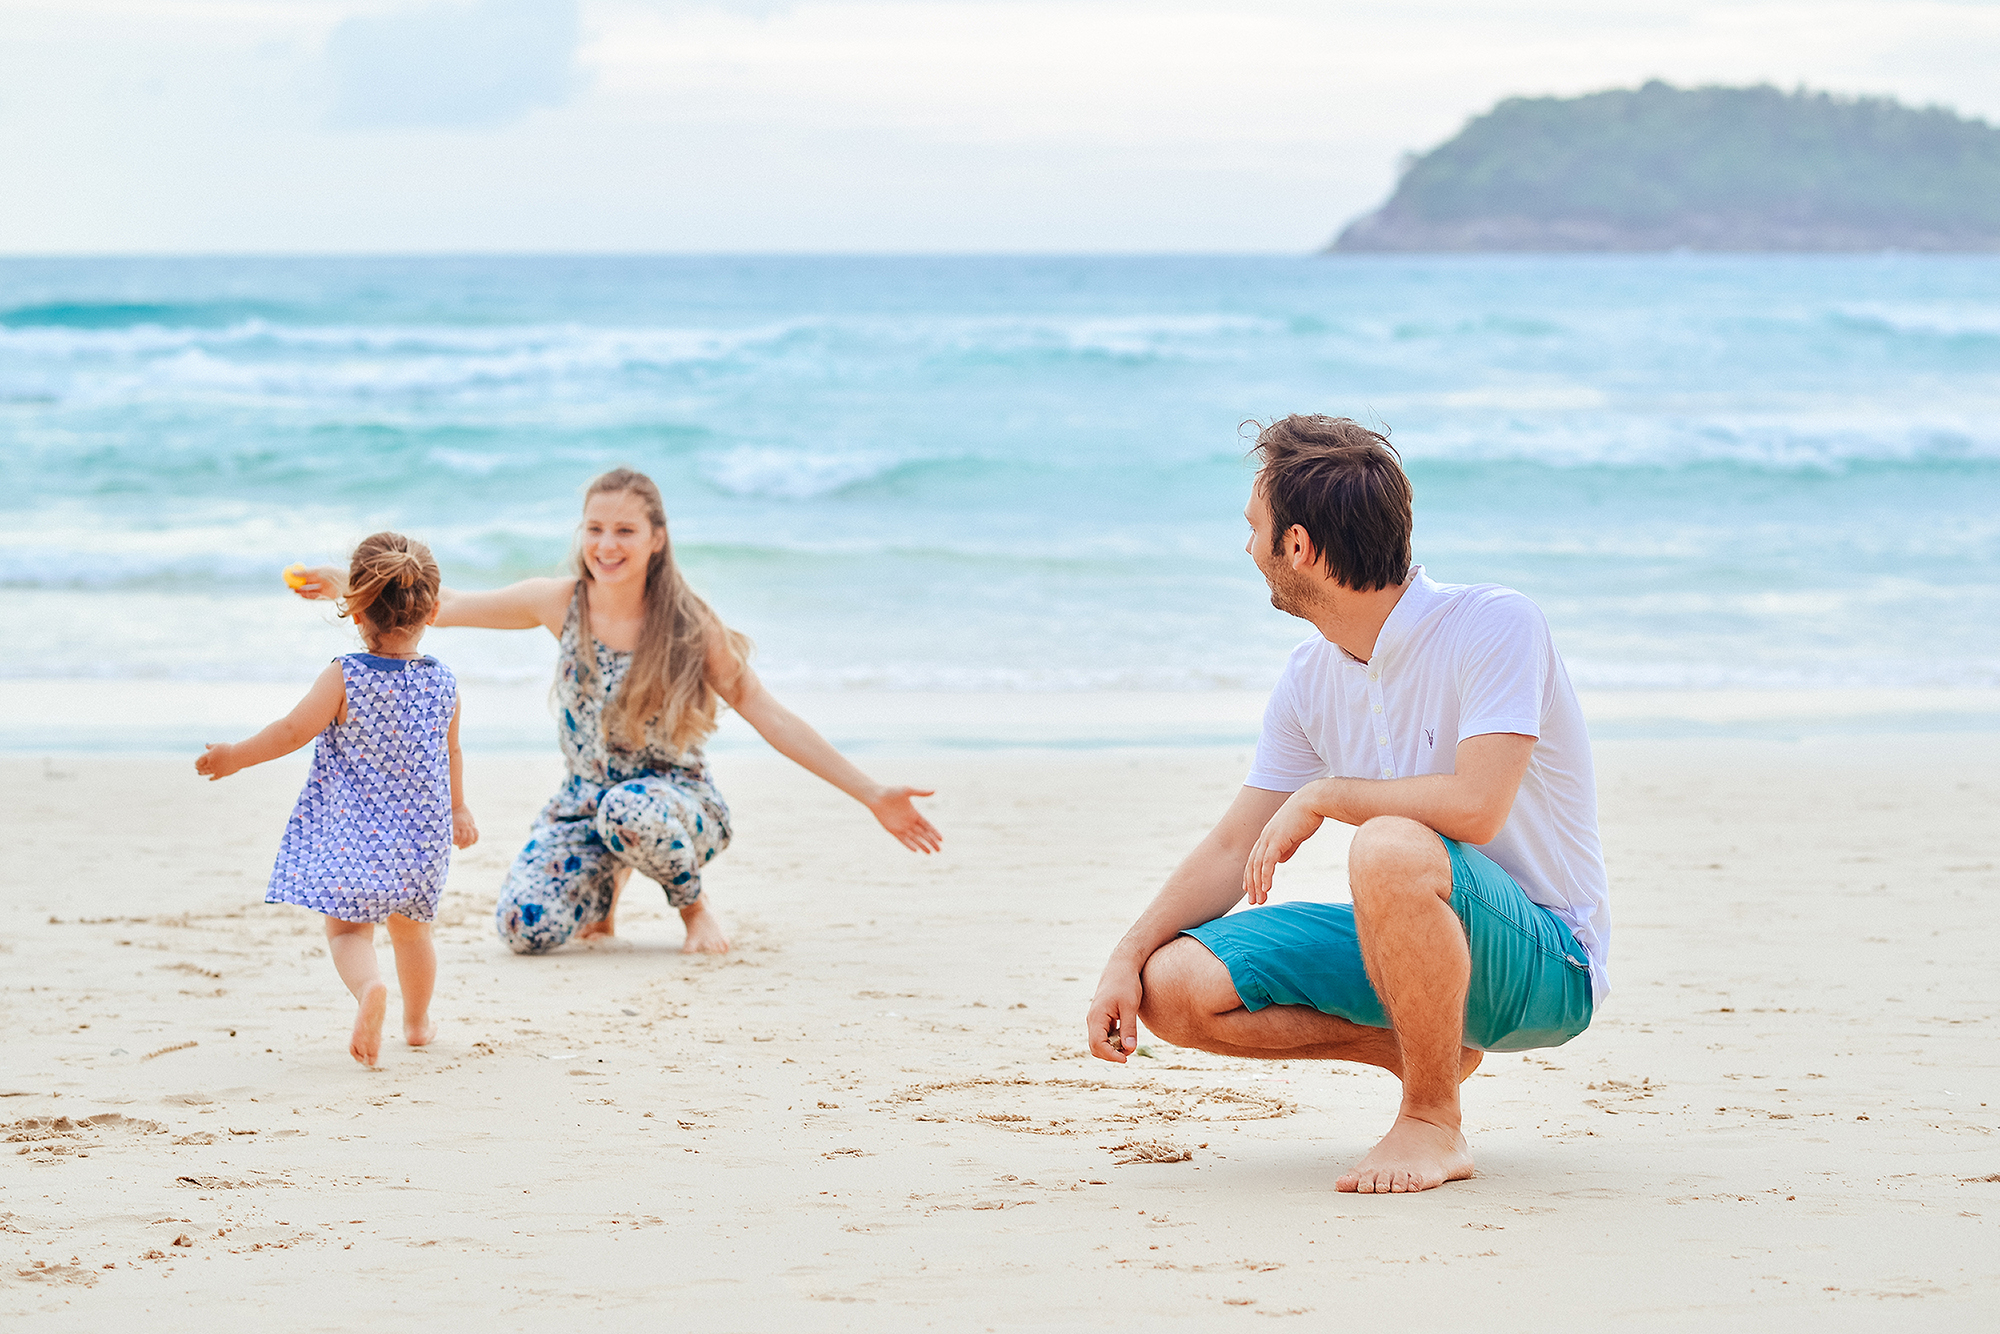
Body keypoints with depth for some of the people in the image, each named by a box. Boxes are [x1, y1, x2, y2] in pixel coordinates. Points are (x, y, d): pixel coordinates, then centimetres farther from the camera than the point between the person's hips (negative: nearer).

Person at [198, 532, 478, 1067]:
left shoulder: (344, 679, -15)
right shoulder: (443, 683, -2)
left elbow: (292, 731, -12)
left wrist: (234, 757, 4)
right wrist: (457, 808, 30)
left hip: (351, 835, -4)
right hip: (423, 836, 4)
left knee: (348, 929, 1)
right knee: (411, 925, 24)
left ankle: (369, 985, -30)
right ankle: (418, 1021, 38)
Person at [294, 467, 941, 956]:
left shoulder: (691, 628, -14)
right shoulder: (562, 604, -5)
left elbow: (772, 719, -12)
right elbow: (448, 606, 6)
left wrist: (873, 795, -16)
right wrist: (353, 586, -2)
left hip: (676, 804, -3)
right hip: (584, 802, 3)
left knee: (628, 809, -40)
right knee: (525, 928, -21)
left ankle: (694, 905, -5)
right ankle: (606, 881, 16)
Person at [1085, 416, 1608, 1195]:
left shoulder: (1495, 625, -18)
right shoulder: (1312, 678, 3)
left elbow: (1476, 806, -32)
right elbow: (1231, 852, 6)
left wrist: (1320, 796, -20)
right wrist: (1126, 958, -8)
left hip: (1544, 962, -7)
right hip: (1418, 944, 7)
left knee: (1389, 847, -39)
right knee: (1175, 984, -11)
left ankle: (1433, 1124, -20)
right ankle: (1426, 1048, 5)